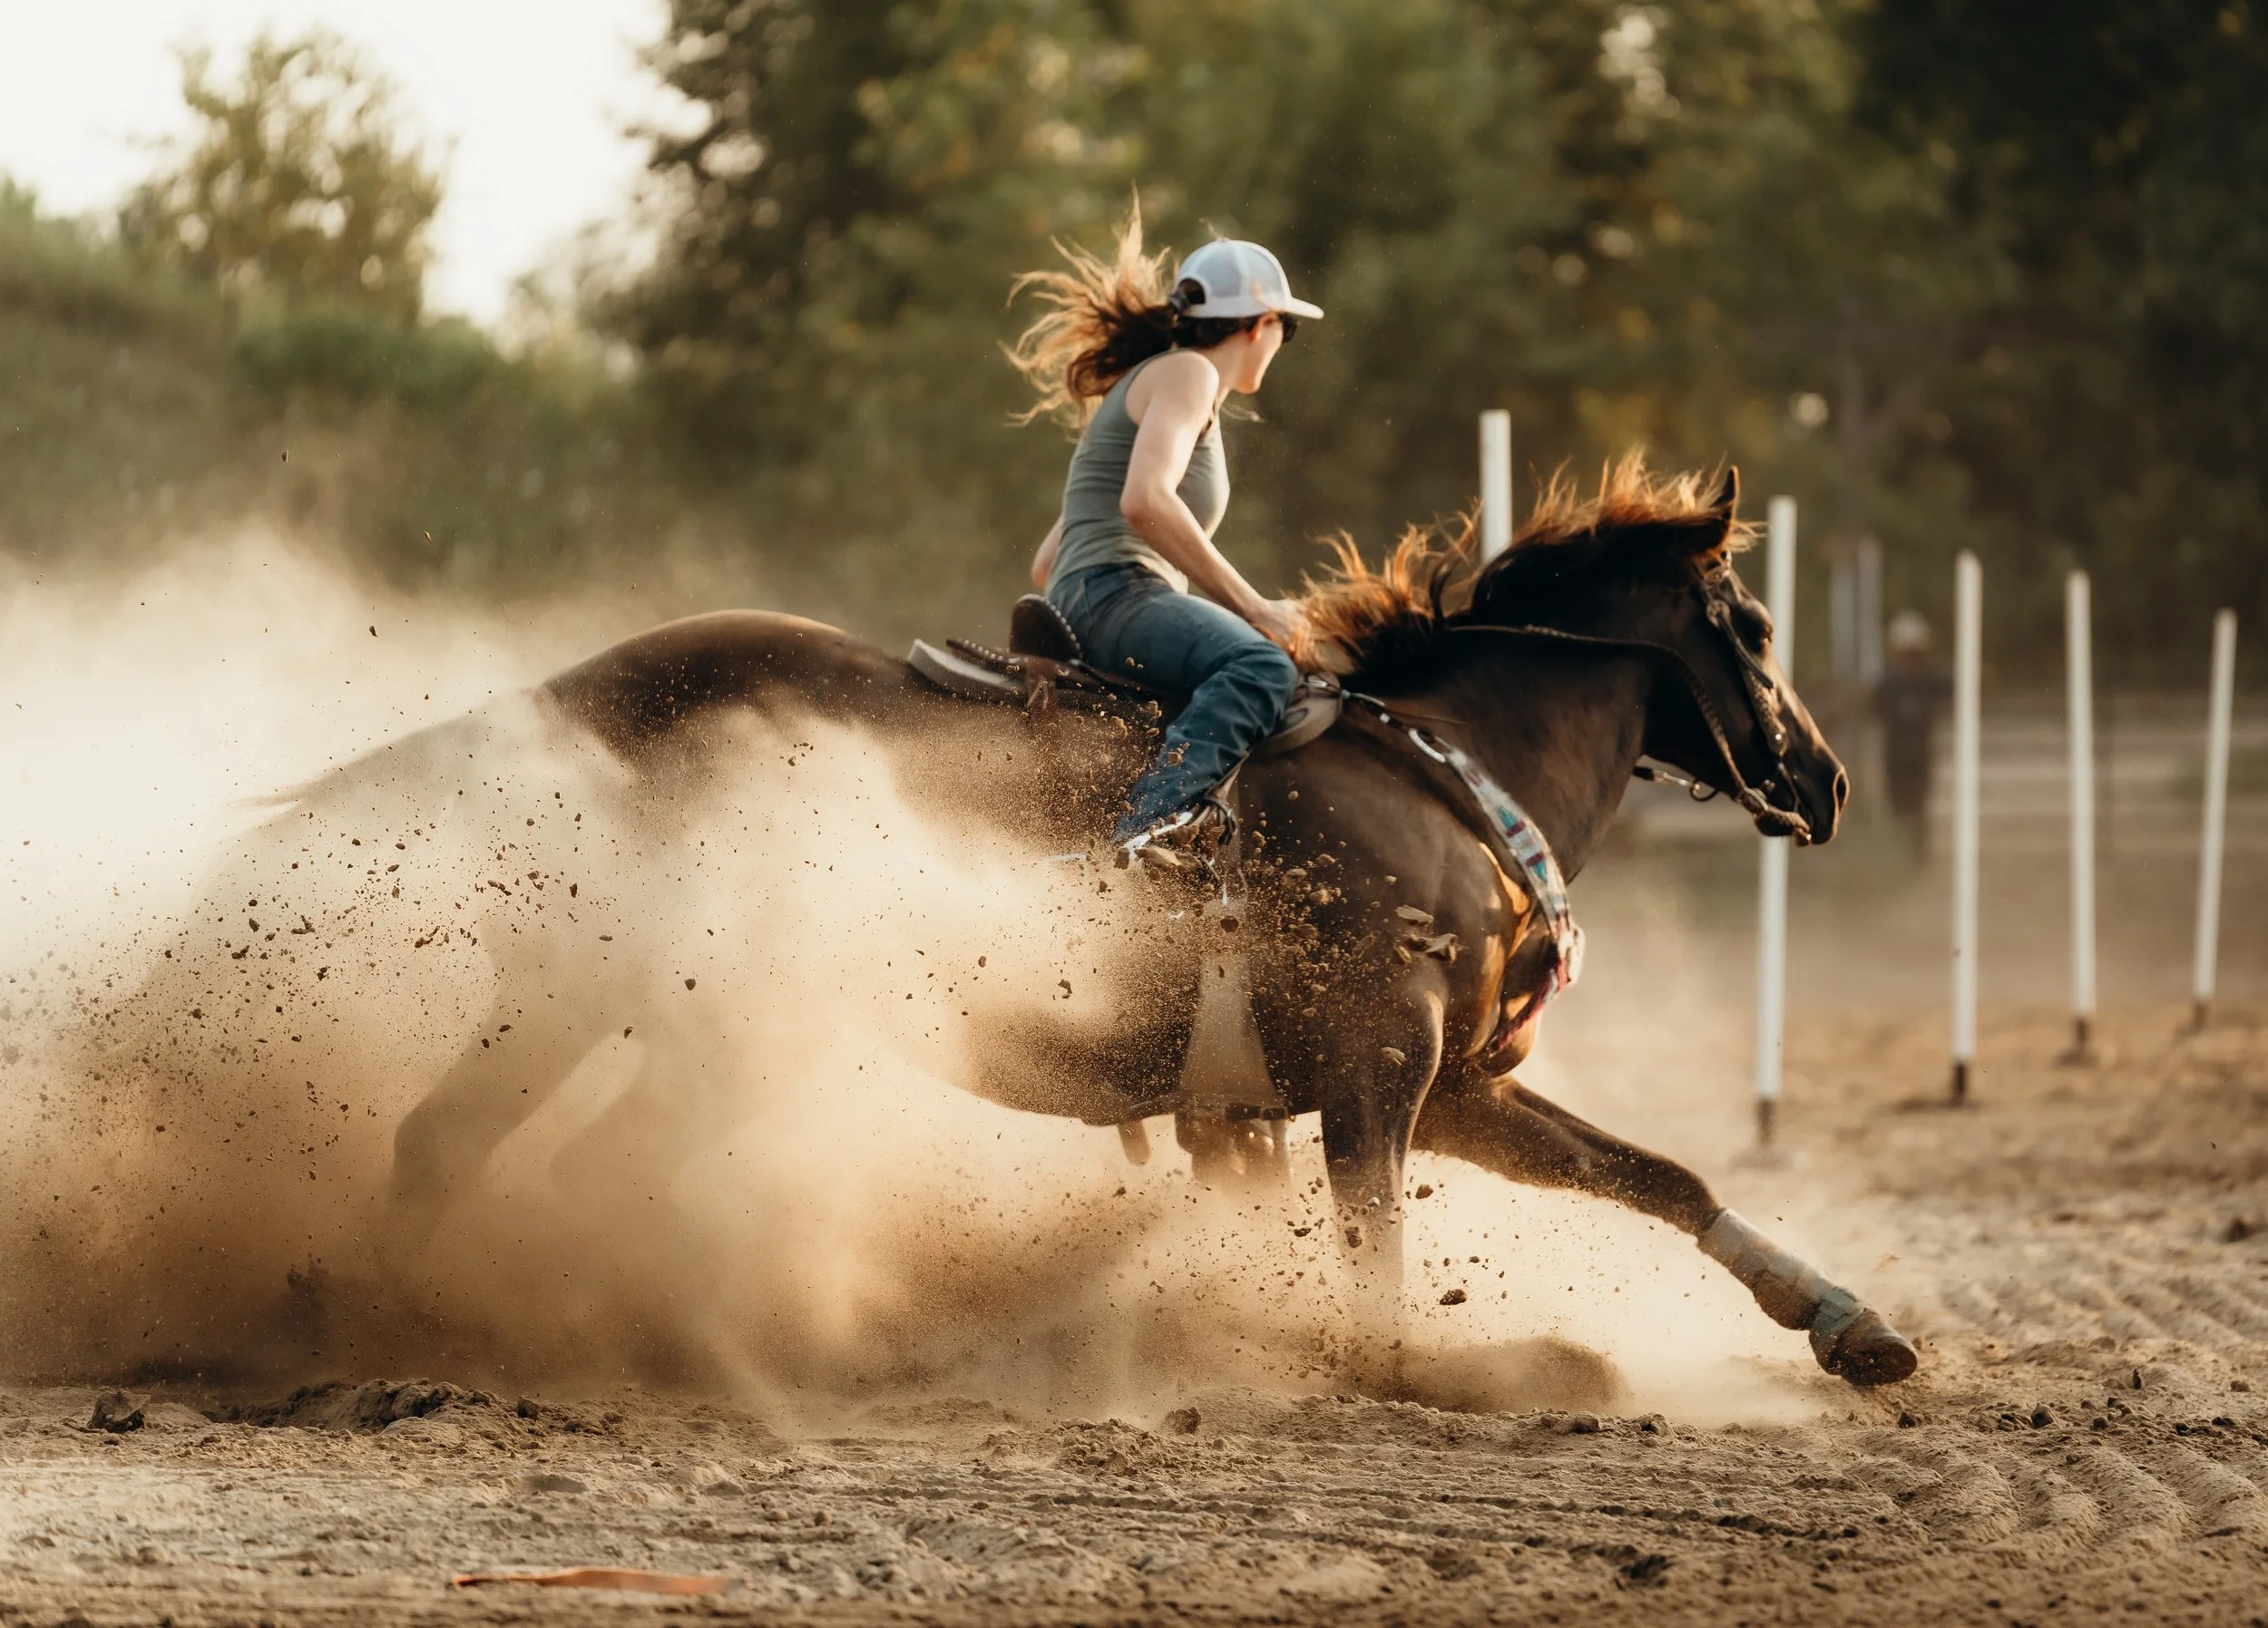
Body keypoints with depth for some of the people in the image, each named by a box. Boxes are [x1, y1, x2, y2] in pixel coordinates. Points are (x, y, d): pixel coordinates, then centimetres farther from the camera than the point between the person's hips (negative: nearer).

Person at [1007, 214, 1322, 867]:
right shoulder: (1186, 374, 1)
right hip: (1113, 589, -10)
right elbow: (1144, 500, -19)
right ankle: (1150, 823, -52)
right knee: (1263, 667, -34)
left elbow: (1046, 563, 31)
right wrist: (1252, 608, -17)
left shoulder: (1141, 384, 31)